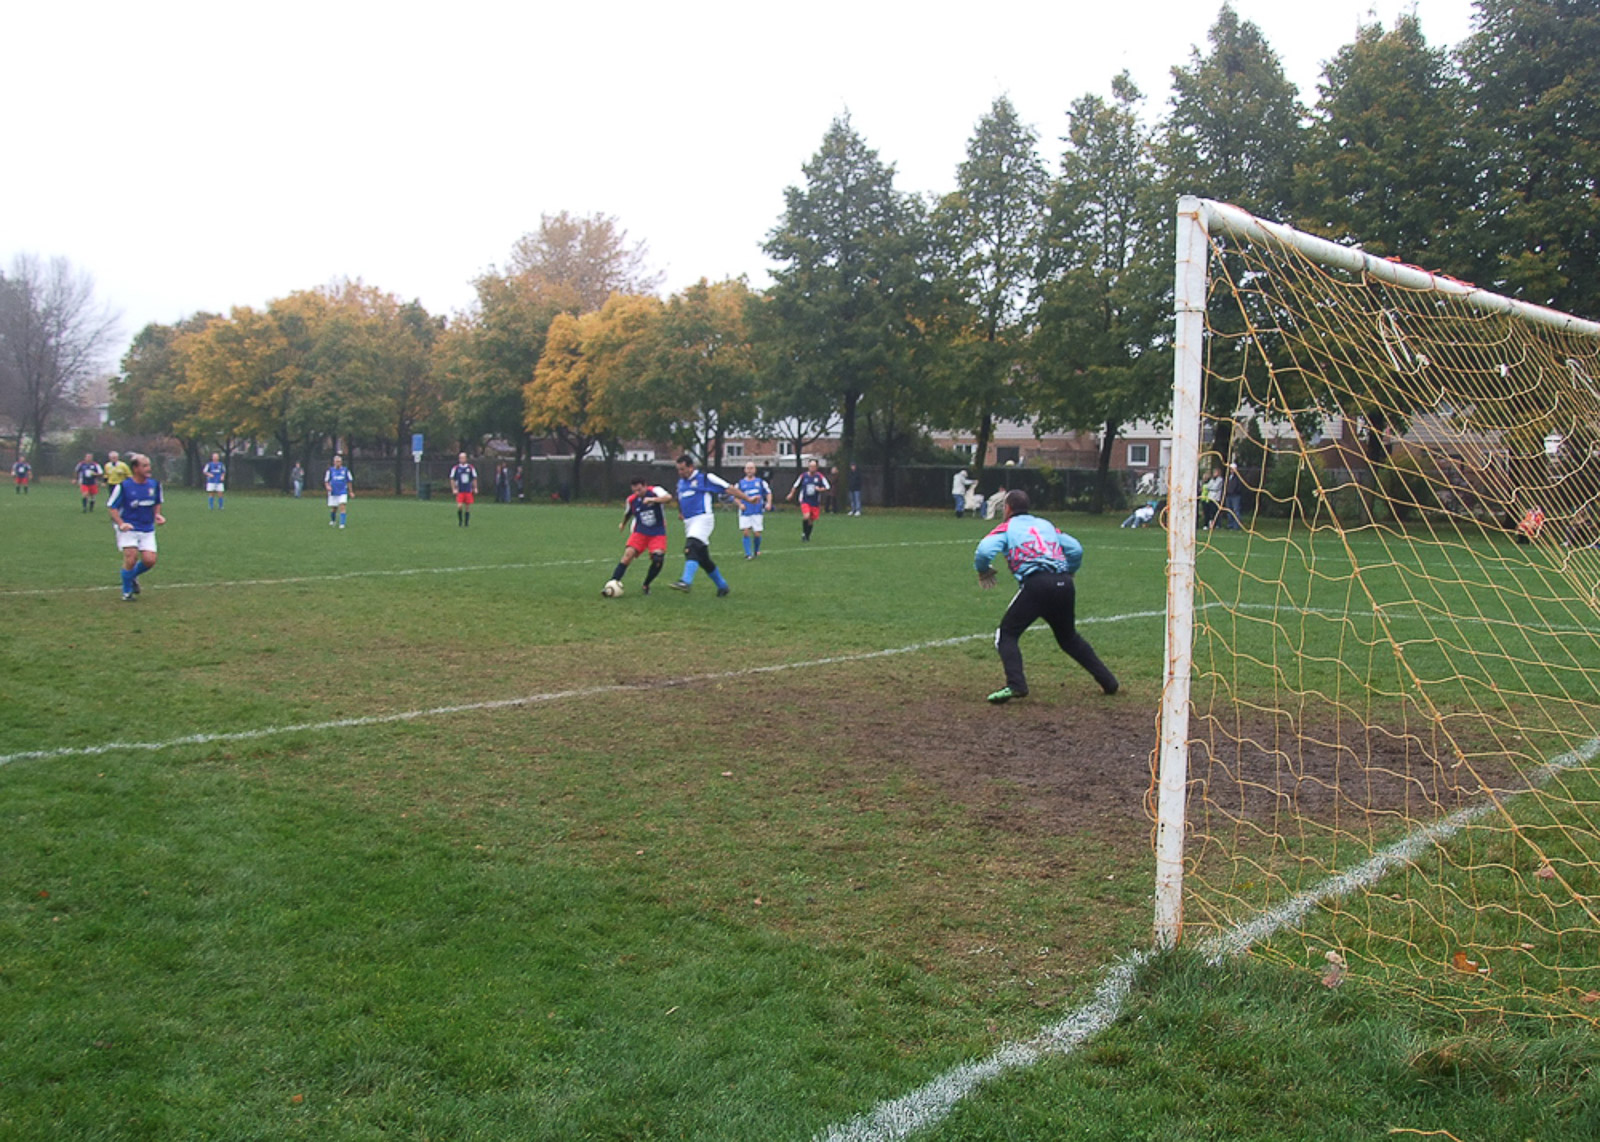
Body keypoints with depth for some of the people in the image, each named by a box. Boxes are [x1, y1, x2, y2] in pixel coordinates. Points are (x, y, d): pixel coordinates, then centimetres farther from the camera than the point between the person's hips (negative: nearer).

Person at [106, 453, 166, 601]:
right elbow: (111, 507, -6)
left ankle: (133, 576, 27)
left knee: (150, 560, -7)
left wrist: (157, 515, 0)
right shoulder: (123, 486, -11)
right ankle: (127, 592, 6)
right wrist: (121, 523, -20)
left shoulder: (155, 484, 3)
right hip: (128, 528, -4)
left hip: (147, 529, 4)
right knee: (131, 558, -15)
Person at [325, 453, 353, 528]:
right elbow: (326, 481, 5)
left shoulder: (345, 470, 3)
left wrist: (350, 491, 13)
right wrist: (328, 486, -16)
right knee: (334, 508, 8)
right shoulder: (330, 470, 1)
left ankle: (342, 524, -19)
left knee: (342, 507, -17)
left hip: (343, 493, 0)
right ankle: (332, 520, 37)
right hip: (333, 493, 0)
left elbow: (349, 481, 12)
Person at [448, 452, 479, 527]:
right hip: (460, 491, -1)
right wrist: (454, 489, -2)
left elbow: (474, 478, 11)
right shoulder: (455, 468, 0)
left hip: (469, 491, 1)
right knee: (459, 506, -13)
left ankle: (466, 523, 14)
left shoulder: (471, 468, 3)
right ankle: (460, 521, 7)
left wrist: (475, 488, 6)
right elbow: (452, 479, 5)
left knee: (467, 507, 4)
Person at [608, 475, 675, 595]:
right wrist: (623, 524, 36)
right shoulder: (632, 500, -2)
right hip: (640, 532, 2)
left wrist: (652, 499, -45)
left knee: (658, 559, -19)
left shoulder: (655, 490, -12)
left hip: (658, 533, -1)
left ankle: (646, 586, 5)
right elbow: (627, 513, 20)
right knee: (628, 554, -19)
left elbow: (669, 498, -33)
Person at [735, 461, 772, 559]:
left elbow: (768, 493, 12)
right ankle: (748, 553, -5)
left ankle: (756, 551, 22)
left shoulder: (760, 482, 7)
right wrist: (740, 504, -7)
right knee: (745, 531, -14)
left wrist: (769, 503, -4)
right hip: (745, 513, 0)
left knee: (757, 533, -3)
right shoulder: (740, 483, 6)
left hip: (758, 512, 0)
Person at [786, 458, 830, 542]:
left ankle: (807, 536, 28)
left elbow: (827, 487, 0)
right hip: (805, 501, -1)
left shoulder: (820, 476, -3)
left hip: (815, 503, 1)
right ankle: (804, 533, -1)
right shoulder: (803, 475, 0)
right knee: (806, 517, -22)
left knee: (811, 520, 8)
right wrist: (791, 494, 19)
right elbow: (796, 485, 15)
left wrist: (820, 489, -18)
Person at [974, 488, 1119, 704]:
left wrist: (983, 571, 12)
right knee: (1069, 637, 25)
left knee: (1007, 634, 3)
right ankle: (1108, 680, 25)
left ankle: (1015, 684, -19)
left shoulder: (1007, 527, 11)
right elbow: (1076, 549, 21)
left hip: (1036, 583, -6)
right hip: (1065, 585, 6)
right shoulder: (1046, 524, 26)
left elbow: (984, 551, -7)